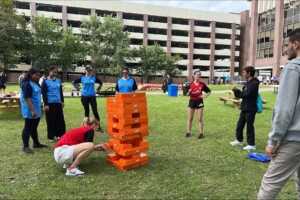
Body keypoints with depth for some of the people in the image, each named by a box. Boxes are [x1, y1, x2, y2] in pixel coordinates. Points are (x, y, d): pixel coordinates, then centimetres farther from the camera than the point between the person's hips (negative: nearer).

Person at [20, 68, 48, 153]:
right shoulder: (27, 84, -17)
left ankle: (36, 143, 26)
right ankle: (25, 146, 8)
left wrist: (40, 107, 19)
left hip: (37, 110, 9)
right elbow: (27, 98, -22)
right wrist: (32, 110, -25)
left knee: (34, 128, 16)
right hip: (30, 111, -9)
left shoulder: (36, 83, 12)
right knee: (28, 128, 0)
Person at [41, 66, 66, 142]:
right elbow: (44, 94, -8)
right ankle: (51, 136, 14)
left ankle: (60, 134, 23)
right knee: (51, 120, 3)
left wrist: (62, 101, 12)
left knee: (60, 119, 9)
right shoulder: (45, 81, -6)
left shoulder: (58, 80, 9)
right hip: (50, 103, -5)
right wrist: (46, 104, -12)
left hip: (58, 103, 5)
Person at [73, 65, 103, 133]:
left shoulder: (94, 78, 3)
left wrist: (98, 89, 7)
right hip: (84, 96, 1)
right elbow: (74, 82, 12)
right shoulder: (82, 78, 2)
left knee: (95, 111, -7)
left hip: (92, 96, 0)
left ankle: (99, 126, 0)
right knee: (86, 111, 9)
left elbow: (101, 83, 17)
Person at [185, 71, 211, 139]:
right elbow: (187, 94, 0)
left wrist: (205, 96, -8)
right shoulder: (190, 84, -4)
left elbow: (209, 91, 8)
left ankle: (201, 133, 11)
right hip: (192, 101, 1)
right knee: (190, 118, 7)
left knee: (200, 119, 3)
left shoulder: (202, 84, -3)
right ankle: (188, 132, 18)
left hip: (199, 102, 0)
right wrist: (189, 92, -21)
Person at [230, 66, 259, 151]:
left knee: (249, 126, 0)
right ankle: (239, 140, 29)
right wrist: (236, 92, -6)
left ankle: (251, 144, 12)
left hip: (250, 109, -9)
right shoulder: (247, 83, 14)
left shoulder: (254, 83, -16)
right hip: (244, 108, 9)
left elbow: (246, 94, -23)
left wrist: (236, 91, -11)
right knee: (240, 124, 15)